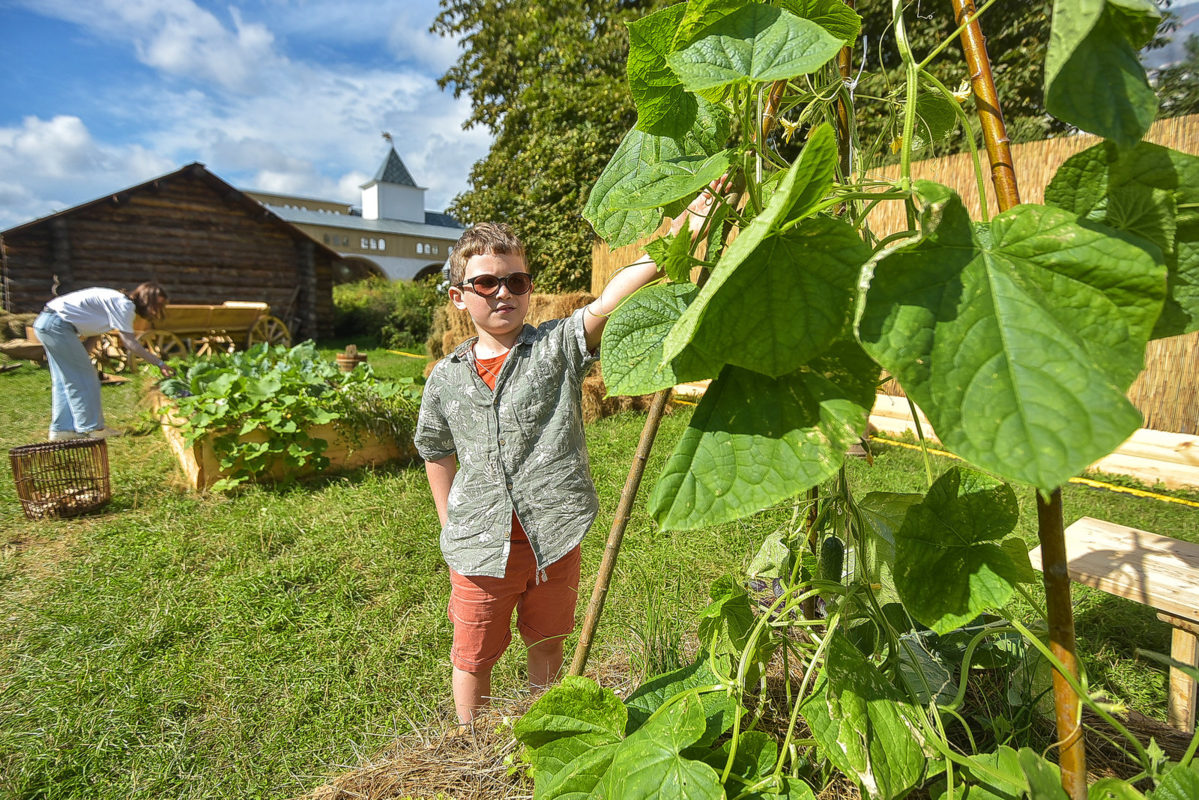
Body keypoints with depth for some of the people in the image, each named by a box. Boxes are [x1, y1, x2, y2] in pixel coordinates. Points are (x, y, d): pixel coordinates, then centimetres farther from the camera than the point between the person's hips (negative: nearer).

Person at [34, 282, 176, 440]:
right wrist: (159, 363, -17)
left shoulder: (118, 301, 15)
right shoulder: (124, 304, -15)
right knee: (84, 378, -2)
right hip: (57, 325, -10)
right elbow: (129, 343, -19)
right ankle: (90, 427, 6)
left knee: (64, 380, 14)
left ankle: (62, 428, 20)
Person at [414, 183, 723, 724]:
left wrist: (678, 235, -37)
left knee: (546, 643, 22)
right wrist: (450, 529, 14)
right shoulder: (446, 378, 0)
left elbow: (607, 303, -24)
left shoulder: (559, 346, -8)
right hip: (480, 545, 1)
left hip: (553, 537, -1)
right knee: (472, 656, 18)